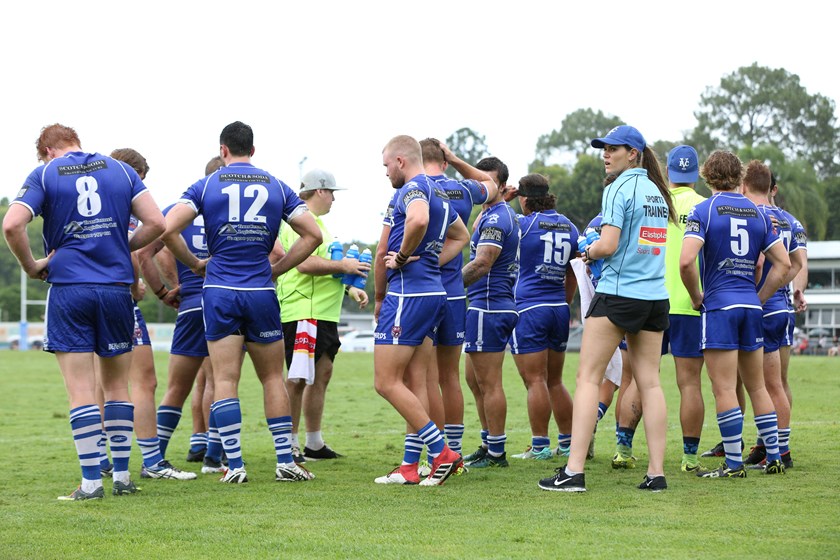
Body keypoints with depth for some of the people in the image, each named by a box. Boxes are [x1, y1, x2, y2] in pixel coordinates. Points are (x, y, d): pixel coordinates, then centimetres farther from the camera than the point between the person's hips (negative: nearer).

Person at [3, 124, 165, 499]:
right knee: (117, 387, 13)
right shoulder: (120, 170, 9)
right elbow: (156, 223, 2)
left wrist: (31, 266, 1)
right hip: (117, 289, 3)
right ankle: (122, 477, 13)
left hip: (68, 289, -2)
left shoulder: (44, 175, 1)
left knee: (81, 391, -1)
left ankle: (91, 482, -4)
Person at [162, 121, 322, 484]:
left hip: (220, 291, -1)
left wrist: (194, 264, 5)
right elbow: (313, 234, 5)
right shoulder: (277, 187, 7)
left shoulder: (206, 186, 1)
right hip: (261, 293, 1)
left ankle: (234, 465, -4)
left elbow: (168, 228, -9)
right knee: (272, 378, 11)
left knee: (225, 380, 1)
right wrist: (277, 268, 10)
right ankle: (285, 462, 7)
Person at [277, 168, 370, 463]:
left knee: (322, 373, 12)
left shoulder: (316, 222, 22)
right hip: (302, 313, -11)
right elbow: (305, 263, -24)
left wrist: (350, 289, 18)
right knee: (298, 378, -6)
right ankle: (289, 443, -1)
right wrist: (343, 265, -19)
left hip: (324, 312, 11)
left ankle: (314, 444, 18)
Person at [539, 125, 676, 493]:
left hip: (618, 294, -7)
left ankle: (574, 472, -8)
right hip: (656, 297, 7)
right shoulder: (657, 193, 15)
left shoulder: (619, 189, -8)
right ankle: (656, 472, 1)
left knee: (588, 377, -3)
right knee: (649, 382, 5)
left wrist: (588, 251, 4)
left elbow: (608, 245, -16)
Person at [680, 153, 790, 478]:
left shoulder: (703, 211, -6)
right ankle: (774, 458, 16)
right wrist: (760, 297, 14)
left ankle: (734, 465, -4)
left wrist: (697, 298, -4)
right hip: (751, 306, 5)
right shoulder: (758, 214, 10)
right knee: (757, 387, 14)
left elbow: (686, 261, -19)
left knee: (724, 389, -3)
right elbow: (783, 263, 9)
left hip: (719, 305, -5)